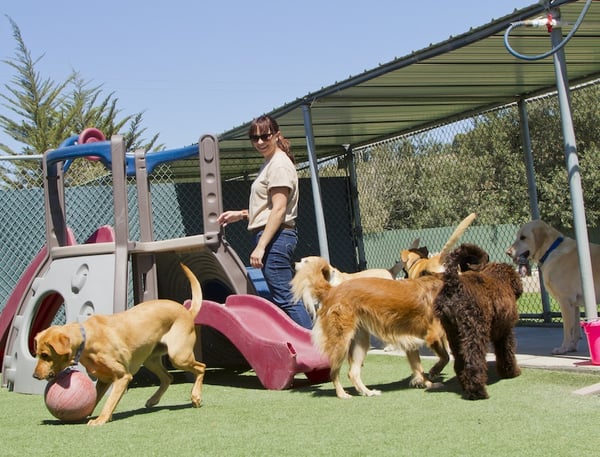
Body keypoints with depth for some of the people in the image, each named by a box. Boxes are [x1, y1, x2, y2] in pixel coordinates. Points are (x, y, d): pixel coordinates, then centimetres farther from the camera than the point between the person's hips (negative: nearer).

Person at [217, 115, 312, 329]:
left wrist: (260, 246, -21)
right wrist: (241, 214, 15)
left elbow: (279, 209, -17)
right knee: (286, 297, 10)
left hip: (276, 237, -10)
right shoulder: (270, 164, 21)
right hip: (274, 238, 10)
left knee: (285, 299, -12)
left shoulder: (279, 164, -10)